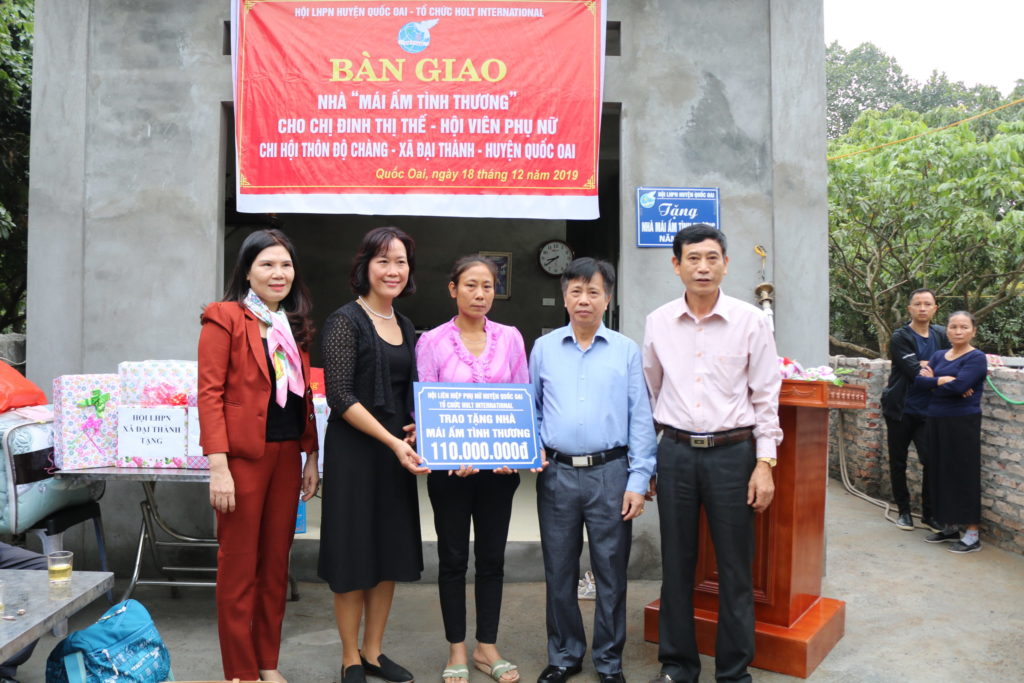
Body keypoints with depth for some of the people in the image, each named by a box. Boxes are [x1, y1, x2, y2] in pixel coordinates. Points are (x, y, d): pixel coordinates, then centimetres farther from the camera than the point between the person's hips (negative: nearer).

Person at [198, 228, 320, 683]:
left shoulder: (295, 325, 13)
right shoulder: (224, 318, -7)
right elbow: (210, 393, -12)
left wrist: (310, 456, 11)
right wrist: (218, 466, -18)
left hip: (287, 456, 6)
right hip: (244, 456, -6)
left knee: (276, 564, 13)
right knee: (239, 568, 5)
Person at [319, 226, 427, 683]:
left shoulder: (404, 326, 11)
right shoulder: (346, 321, -9)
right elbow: (340, 396, -17)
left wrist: (416, 427, 0)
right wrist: (393, 442, -20)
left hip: (396, 452, 7)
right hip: (354, 452, -7)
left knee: (391, 554, 12)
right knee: (354, 557, 3)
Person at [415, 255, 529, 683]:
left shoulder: (510, 338, 3)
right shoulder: (432, 341, -3)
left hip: (500, 465, 2)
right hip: (450, 466, -2)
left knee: (492, 556, 11)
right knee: (453, 558, 8)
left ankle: (486, 647, 25)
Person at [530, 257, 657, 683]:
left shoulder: (627, 351, 2)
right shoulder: (543, 349, 7)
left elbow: (640, 419, 1)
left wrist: (639, 480, -4)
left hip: (610, 474, -1)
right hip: (557, 473, 2)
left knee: (611, 573, 8)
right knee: (559, 573, 12)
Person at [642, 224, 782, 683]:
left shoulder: (751, 321, -3)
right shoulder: (658, 322, 3)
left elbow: (765, 396, 0)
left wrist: (765, 462, -5)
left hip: (732, 452, -2)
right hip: (675, 452, 2)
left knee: (735, 568, 5)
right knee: (676, 564, 10)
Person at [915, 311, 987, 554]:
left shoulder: (976, 358, -7)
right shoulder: (939, 355, 13)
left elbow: (959, 386, -21)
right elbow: (920, 379, 1)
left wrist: (933, 381, -6)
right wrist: (943, 381, -16)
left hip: (963, 422, -7)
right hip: (937, 420, 7)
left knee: (964, 474, -4)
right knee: (941, 471, 11)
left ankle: (972, 535, 3)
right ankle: (949, 527, 22)